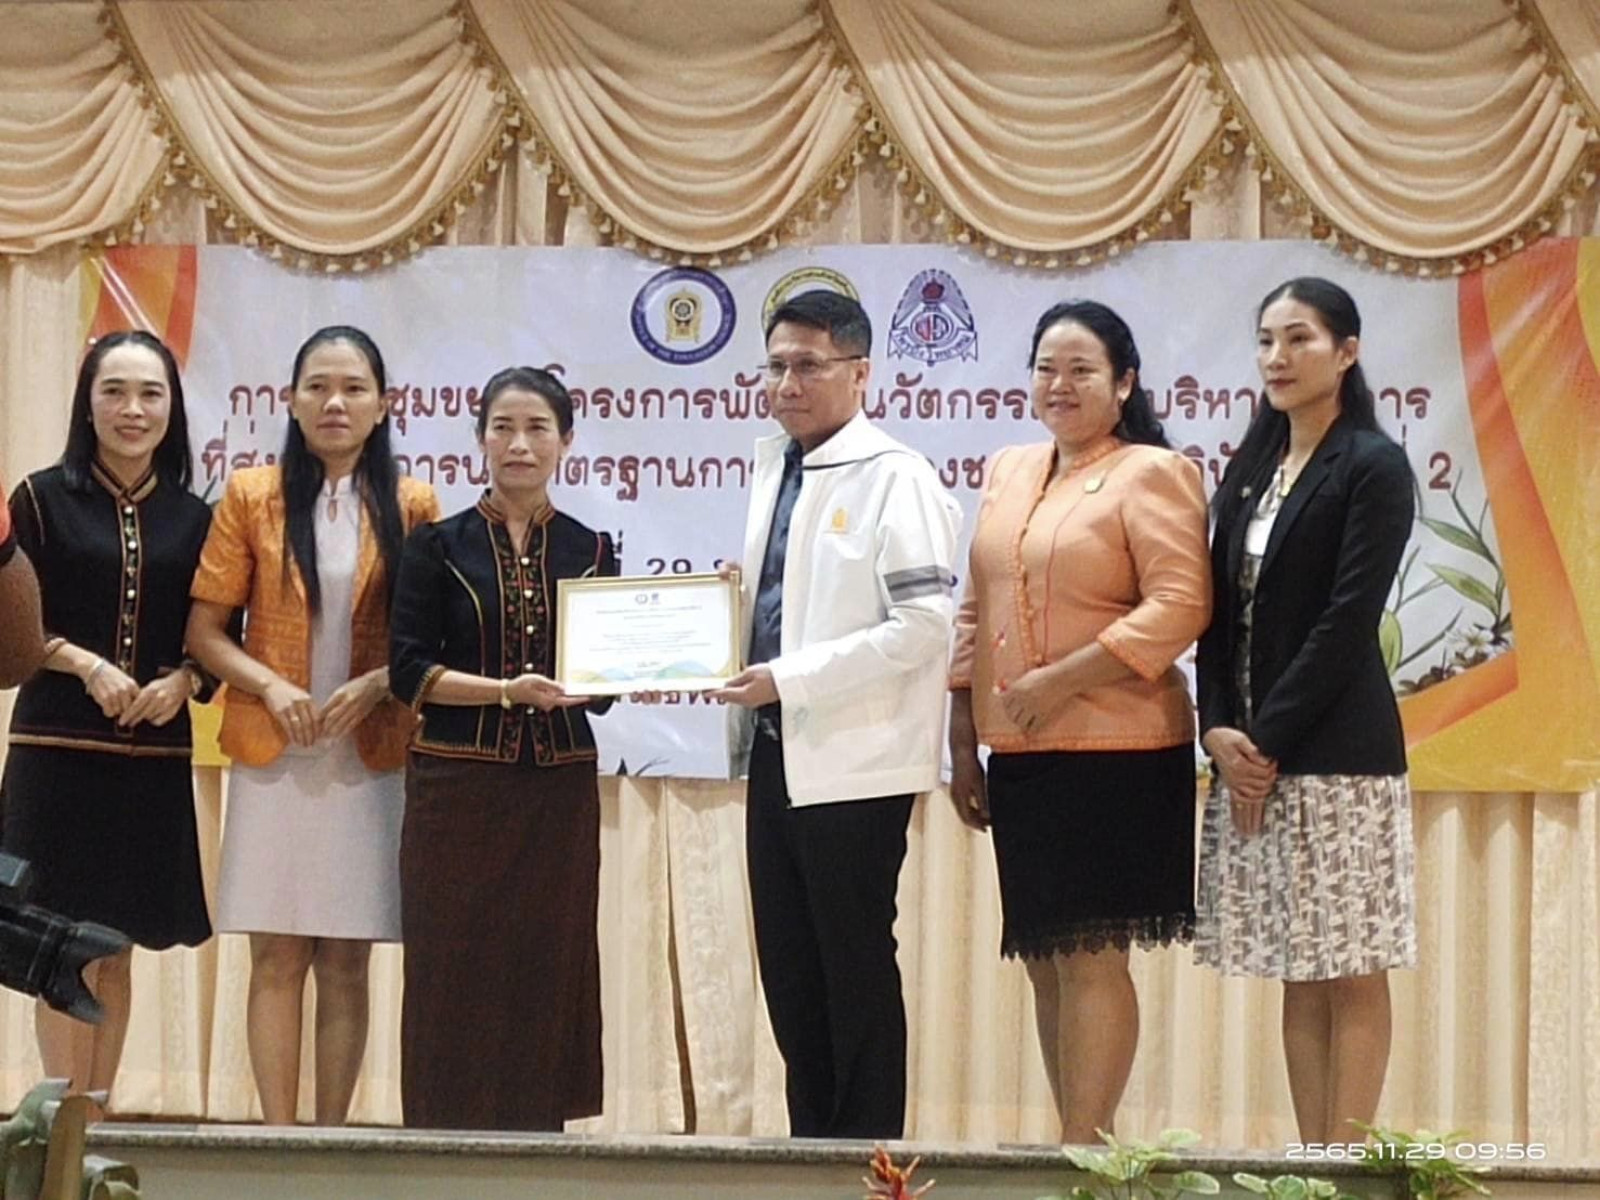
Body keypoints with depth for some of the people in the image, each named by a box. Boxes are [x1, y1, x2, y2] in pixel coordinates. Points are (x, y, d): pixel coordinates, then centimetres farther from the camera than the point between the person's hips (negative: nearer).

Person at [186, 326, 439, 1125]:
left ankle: (331, 1138, 7)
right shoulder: (251, 496, 4)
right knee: (276, 958, -2)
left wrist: (377, 684, -12)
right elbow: (204, 630, 3)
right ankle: (278, 1137, 1)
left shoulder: (410, 506, 5)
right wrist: (270, 685, -13)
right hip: (272, 757, 0)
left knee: (346, 964, 2)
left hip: (370, 758, 0)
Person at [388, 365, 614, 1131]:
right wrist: (509, 691, -17)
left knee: (547, 974, 2)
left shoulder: (590, 551, 10)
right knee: (456, 978, -3)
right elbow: (408, 671, -5)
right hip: (459, 787, -2)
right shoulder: (439, 548, 3)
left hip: (560, 789, 2)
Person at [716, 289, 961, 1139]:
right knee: (787, 969, 11)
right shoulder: (772, 468, 13)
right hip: (776, 751, 8)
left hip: (855, 760, -8)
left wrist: (788, 679, -19)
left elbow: (923, 626, -19)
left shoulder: (894, 479, -11)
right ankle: (810, 1141, 20)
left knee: (856, 968, -1)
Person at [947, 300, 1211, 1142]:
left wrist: (1061, 680, -18)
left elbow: (1180, 607, -15)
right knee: (1044, 961, 8)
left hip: (1114, 752, -7)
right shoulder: (1008, 473, 16)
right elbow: (976, 611, 19)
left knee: (1091, 955, -7)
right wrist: (963, 741, 14)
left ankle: (1083, 1145, -4)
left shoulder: (1151, 474, -5)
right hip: (1018, 756, 7)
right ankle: (1079, 1139, 14)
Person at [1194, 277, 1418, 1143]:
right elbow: (1219, 612, 13)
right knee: (1298, 981, 7)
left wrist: (1268, 740, -14)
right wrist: (1218, 730, -2)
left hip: (1336, 753, -7)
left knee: (1350, 975, -4)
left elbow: (1346, 623, -12)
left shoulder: (1373, 469, -5)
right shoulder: (1251, 470, 16)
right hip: (1249, 756, 7)